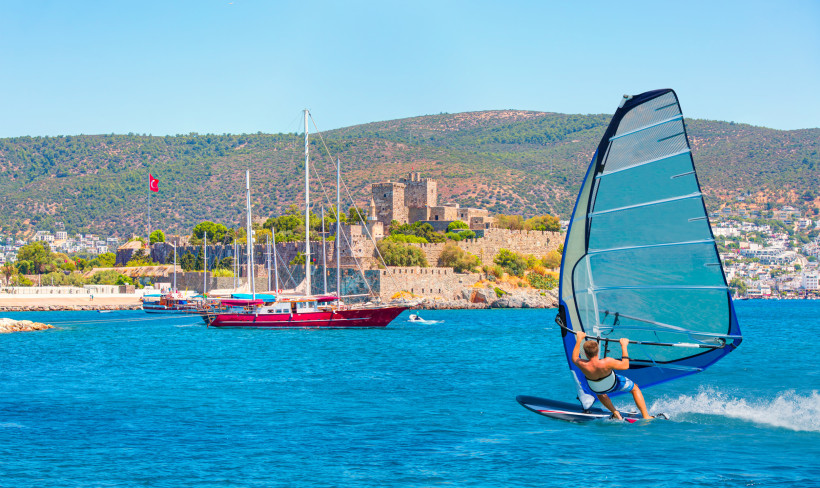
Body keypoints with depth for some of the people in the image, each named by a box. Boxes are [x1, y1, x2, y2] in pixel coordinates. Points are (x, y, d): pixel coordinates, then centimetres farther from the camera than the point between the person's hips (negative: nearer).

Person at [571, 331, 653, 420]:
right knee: (635, 388, 25)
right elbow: (625, 365, -25)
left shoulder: (583, 365, -35)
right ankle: (645, 416, 24)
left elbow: (574, 358, -10)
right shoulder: (607, 362, -41)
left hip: (595, 389, 2)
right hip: (613, 385, -2)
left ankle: (615, 413, 35)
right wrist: (623, 346, -19)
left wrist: (579, 340, -1)